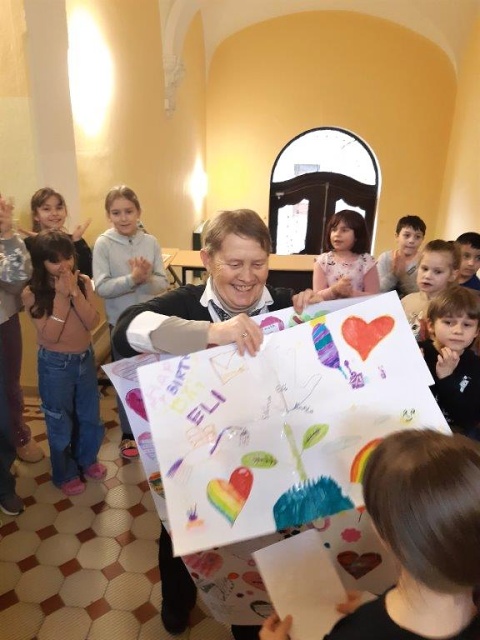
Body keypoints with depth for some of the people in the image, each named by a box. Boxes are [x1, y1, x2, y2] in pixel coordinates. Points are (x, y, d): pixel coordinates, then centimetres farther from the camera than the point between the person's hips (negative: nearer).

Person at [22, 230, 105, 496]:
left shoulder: (83, 283, -7)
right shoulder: (32, 293, -16)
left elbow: (93, 323, -14)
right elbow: (50, 335, -22)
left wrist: (75, 293, -24)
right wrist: (61, 296, -25)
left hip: (86, 358, 4)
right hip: (55, 365, -3)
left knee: (90, 416, 19)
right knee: (60, 423, 13)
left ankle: (86, 459, 44)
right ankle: (65, 474, 35)